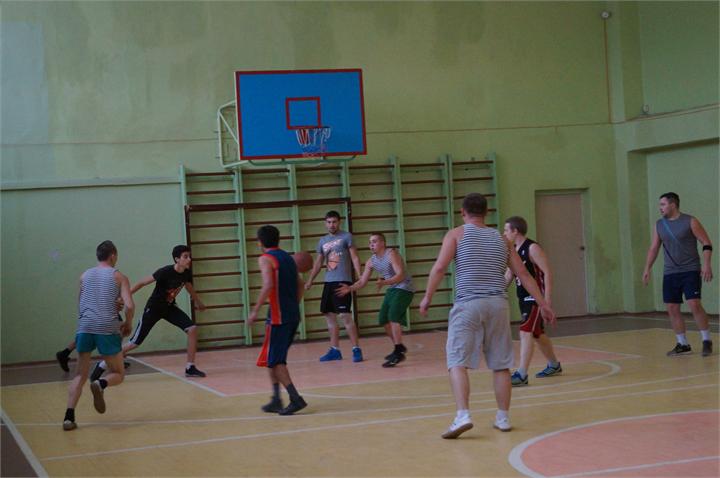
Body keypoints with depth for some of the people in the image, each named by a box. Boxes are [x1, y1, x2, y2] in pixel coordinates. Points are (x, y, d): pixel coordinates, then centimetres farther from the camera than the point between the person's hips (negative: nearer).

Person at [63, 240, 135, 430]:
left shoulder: (84, 276, 18)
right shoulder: (119, 277, 8)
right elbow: (129, 306, -3)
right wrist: (128, 324, 14)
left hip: (85, 328, 3)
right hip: (107, 329, -3)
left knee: (80, 375, 13)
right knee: (118, 374, 13)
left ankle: (69, 417, -2)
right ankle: (101, 384, -20)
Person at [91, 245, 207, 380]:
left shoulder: (187, 273, -9)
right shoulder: (165, 272, -29)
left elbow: (189, 287, 15)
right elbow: (142, 283, -23)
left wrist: (198, 302, 31)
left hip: (169, 307, 6)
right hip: (153, 308, -6)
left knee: (192, 329, -11)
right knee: (134, 343, -4)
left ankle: (190, 367, -1)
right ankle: (102, 365, 12)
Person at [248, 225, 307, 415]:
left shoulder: (265, 259, -8)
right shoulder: (288, 257, 17)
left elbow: (268, 285, -22)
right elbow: (300, 285, 19)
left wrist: (255, 310, -19)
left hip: (278, 316, -8)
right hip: (293, 315, 8)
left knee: (274, 360, -3)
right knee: (275, 358, 17)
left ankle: (296, 399, -13)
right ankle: (276, 400, 15)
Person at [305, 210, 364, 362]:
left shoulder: (346, 237, -1)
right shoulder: (322, 241, 15)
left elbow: (354, 258, -5)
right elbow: (318, 263, 19)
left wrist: (360, 276, -18)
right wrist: (310, 280, 9)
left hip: (343, 281, -7)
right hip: (328, 282, 7)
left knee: (345, 315, -12)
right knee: (329, 315, 8)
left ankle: (356, 349, -7)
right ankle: (335, 350, 15)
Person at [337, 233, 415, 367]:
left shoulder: (391, 254, -19)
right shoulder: (371, 261, 3)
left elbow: (400, 275, -29)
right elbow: (362, 282, 6)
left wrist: (384, 282, -43)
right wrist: (350, 288, -13)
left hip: (404, 288, -9)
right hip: (392, 289, 9)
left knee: (393, 317, -24)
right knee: (383, 319, 10)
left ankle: (398, 353, -26)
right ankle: (399, 347, 30)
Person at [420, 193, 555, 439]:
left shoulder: (456, 234, 6)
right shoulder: (501, 239, 17)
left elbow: (439, 268, -6)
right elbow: (523, 274, 15)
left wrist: (427, 298, 3)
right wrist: (543, 304, 18)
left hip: (467, 305, -4)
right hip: (498, 304, 4)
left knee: (457, 362, -4)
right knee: (500, 365, 11)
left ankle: (463, 415, -19)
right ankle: (503, 418, 17)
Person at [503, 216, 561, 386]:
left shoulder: (533, 248, -15)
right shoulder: (513, 250, 9)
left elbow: (547, 273, -18)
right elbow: (508, 274, 17)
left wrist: (547, 300, -23)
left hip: (535, 297, -9)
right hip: (523, 298, 9)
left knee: (525, 332, -18)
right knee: (537, 334, 20)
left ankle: (522, 375, -20)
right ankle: (554, 365, 39)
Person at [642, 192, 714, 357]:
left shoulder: (690, 222, -7)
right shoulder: (659, 225, 8)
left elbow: (706, 243, -7)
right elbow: (654, 248, 15)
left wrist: (706, 264, -18)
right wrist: (647, 269, 8)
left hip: (690, 271, -5)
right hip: (670, 274, 5)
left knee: (694, 305, -15)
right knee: (672, 309, 3)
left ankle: (707, 341, -1)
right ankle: (683, 345, 14)